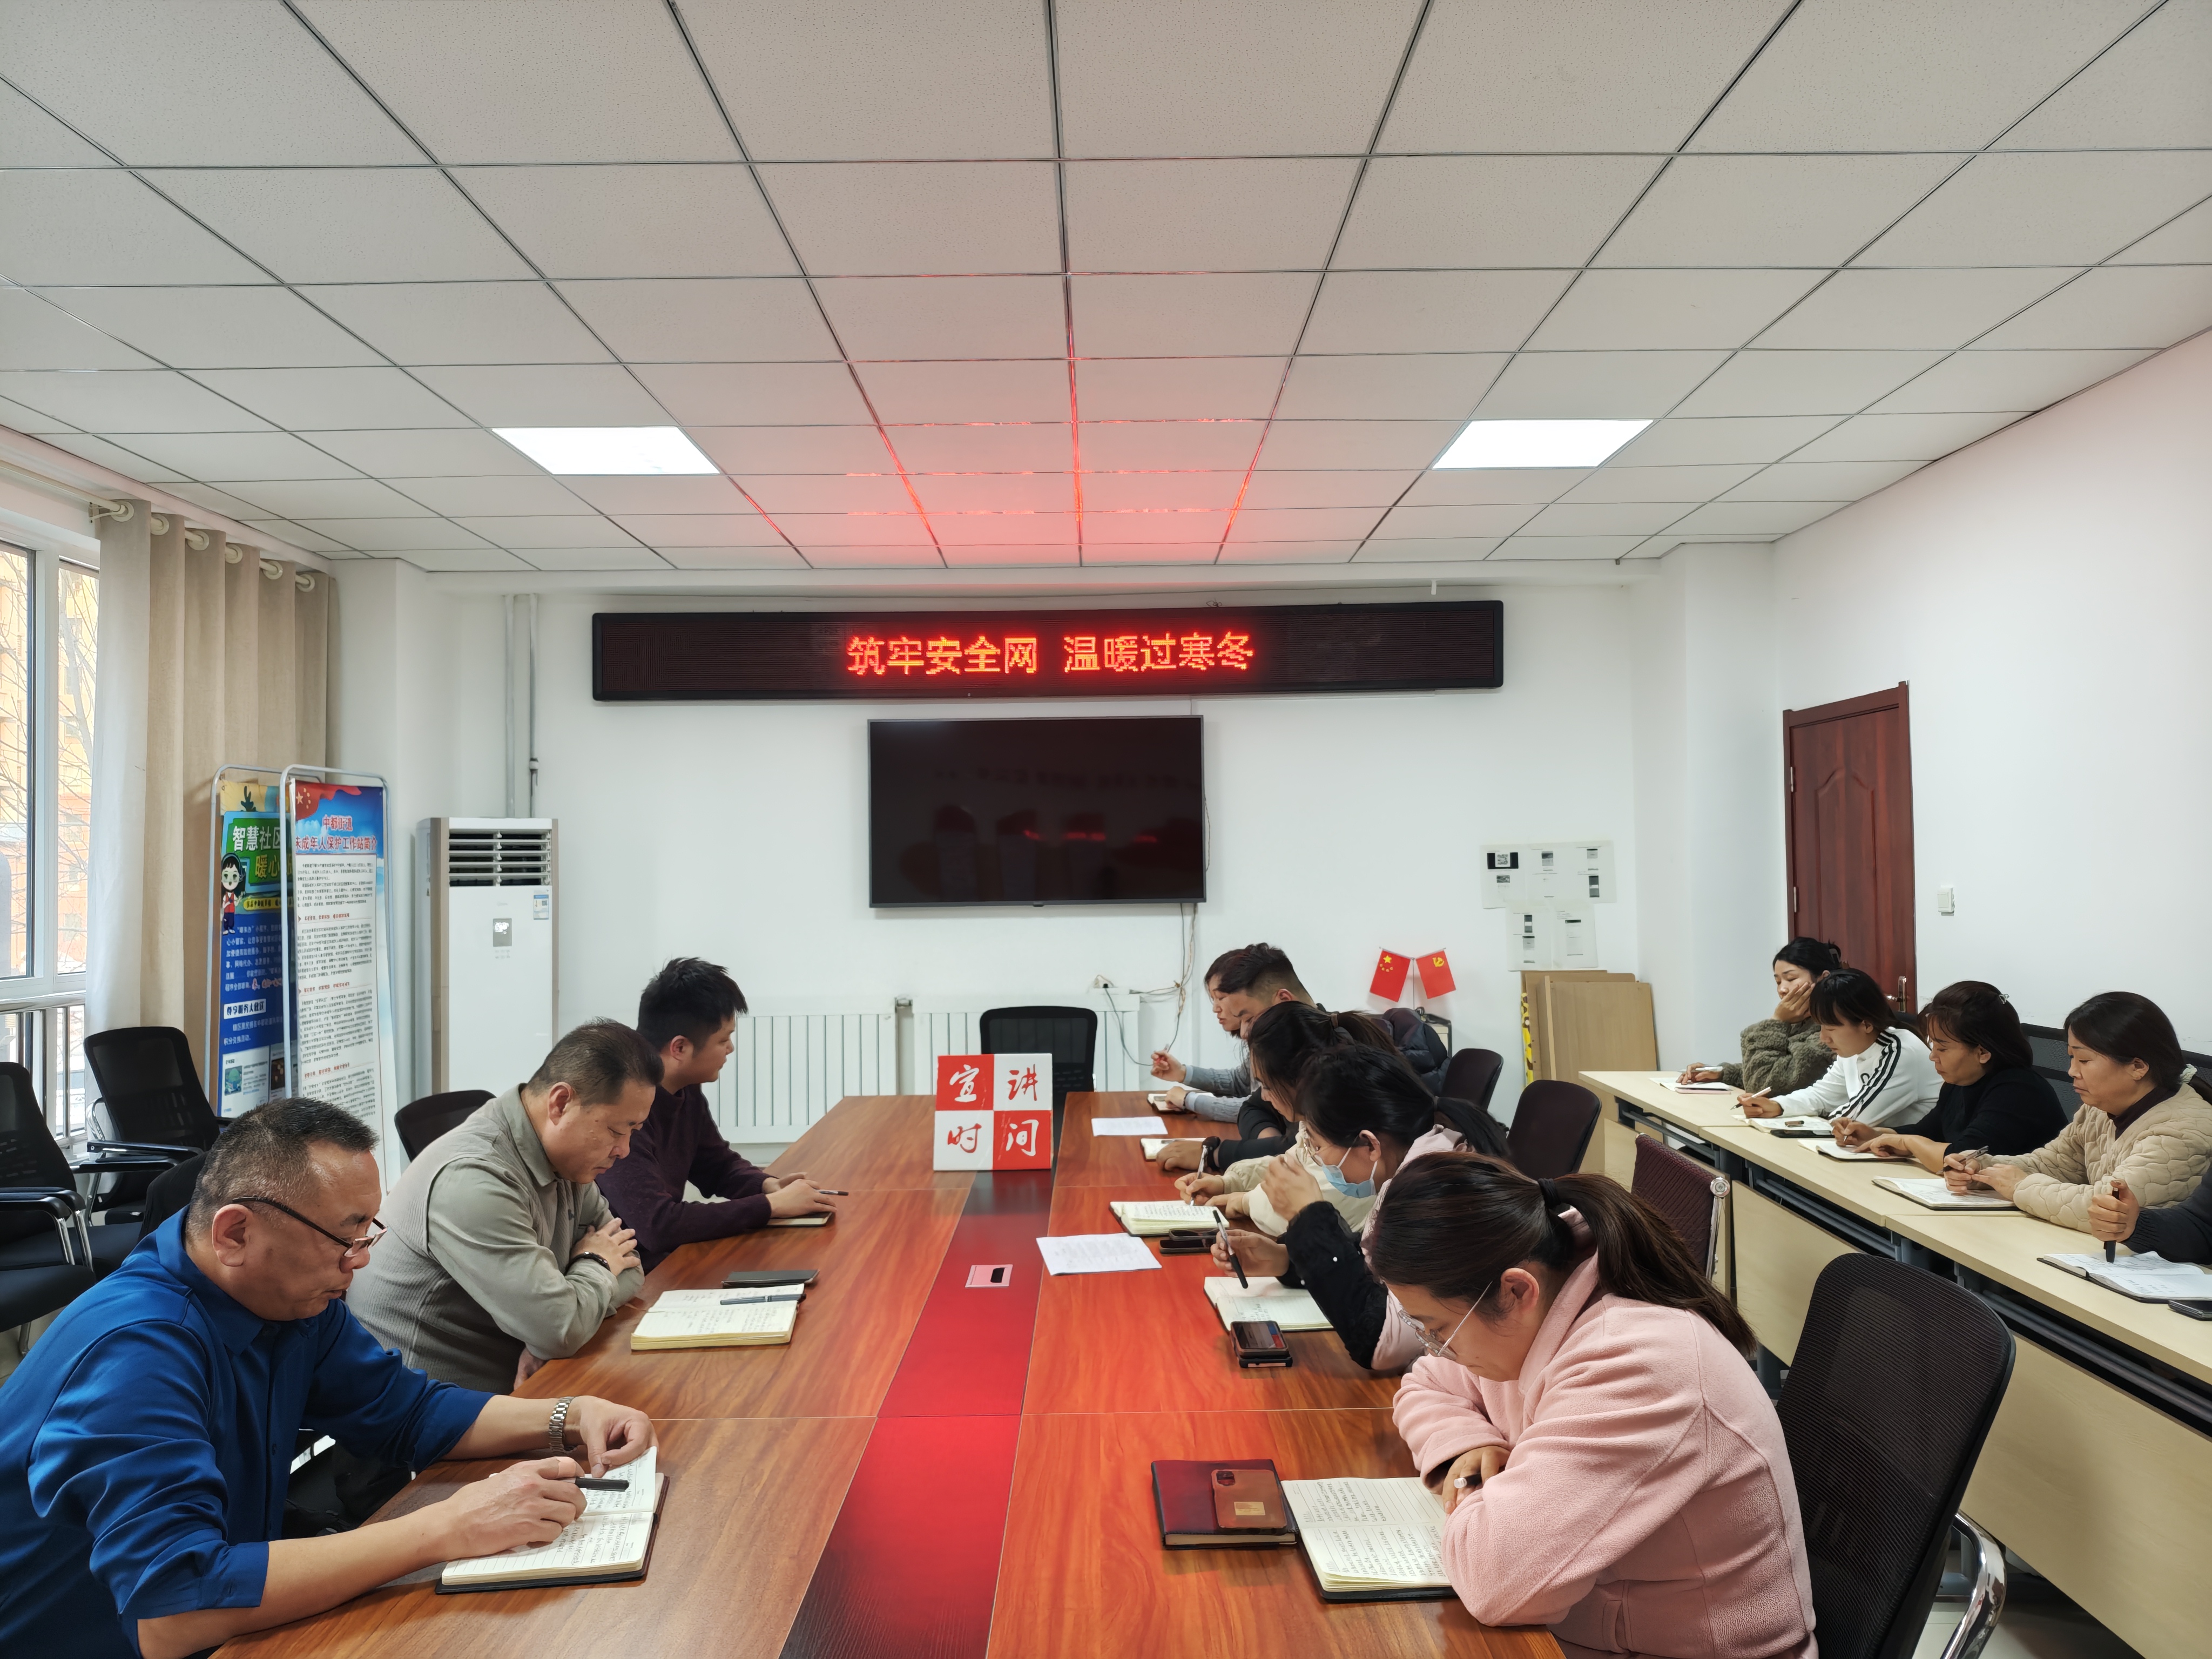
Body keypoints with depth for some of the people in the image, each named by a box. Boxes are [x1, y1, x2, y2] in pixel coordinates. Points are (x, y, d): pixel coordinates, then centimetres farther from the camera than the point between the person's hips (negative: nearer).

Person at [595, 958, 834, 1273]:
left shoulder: (687, 1091, 1)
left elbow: (719, 1165, 17)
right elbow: (657, 1225, -31)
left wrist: (768, 1184, -4)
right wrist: (771, 1205, -23)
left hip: (669, 1258, 8)